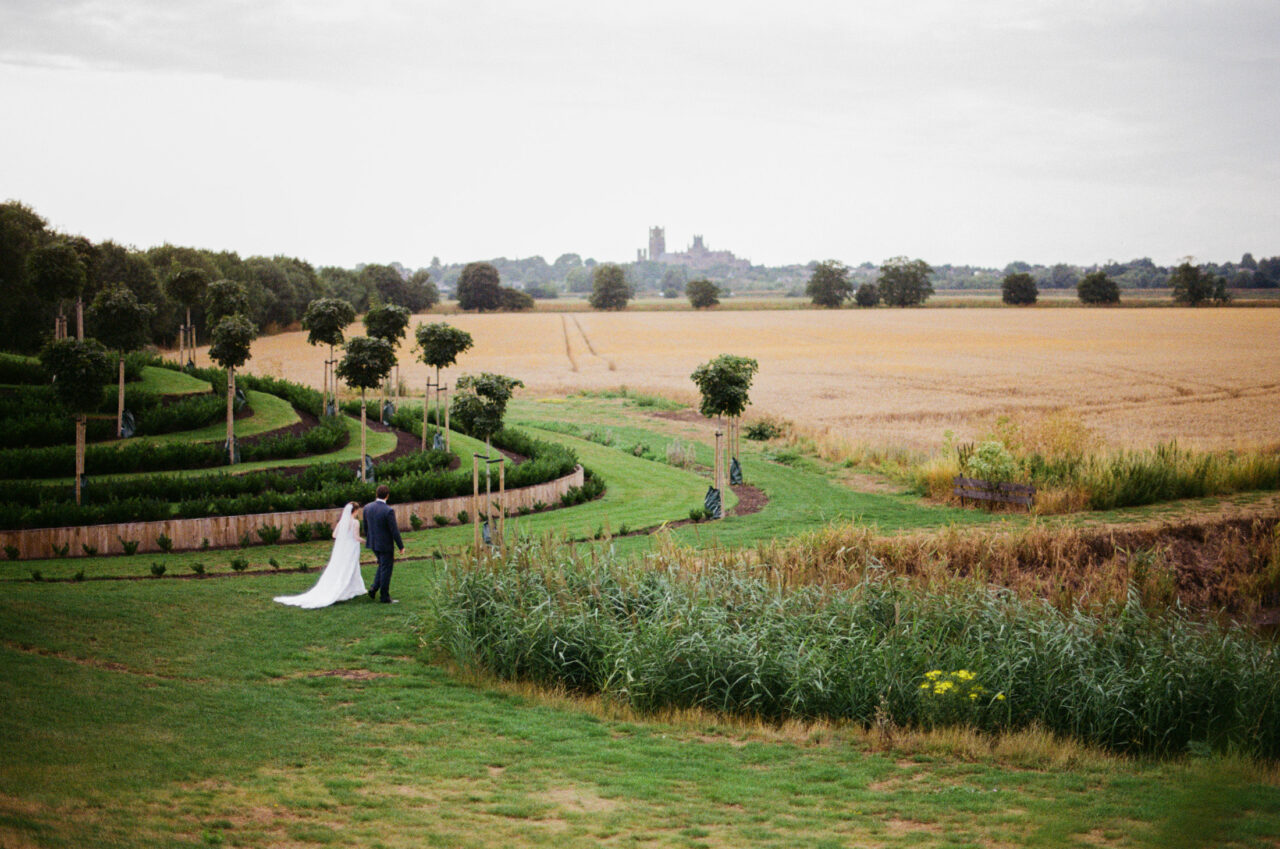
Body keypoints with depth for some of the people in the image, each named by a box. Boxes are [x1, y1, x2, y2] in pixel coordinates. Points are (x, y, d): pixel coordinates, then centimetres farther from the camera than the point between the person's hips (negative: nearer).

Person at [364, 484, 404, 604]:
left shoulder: (367, 508, -3)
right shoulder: (388, 511, -22)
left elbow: (365, 527, 8)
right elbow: (394, 531, -18)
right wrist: (401, 546, -7)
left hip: (373, 544, 6)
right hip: (385, 545, -6)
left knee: (382, 566, 25)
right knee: (386, 569, 6)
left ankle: (374, 588, 13)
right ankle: (384, 597, 12)